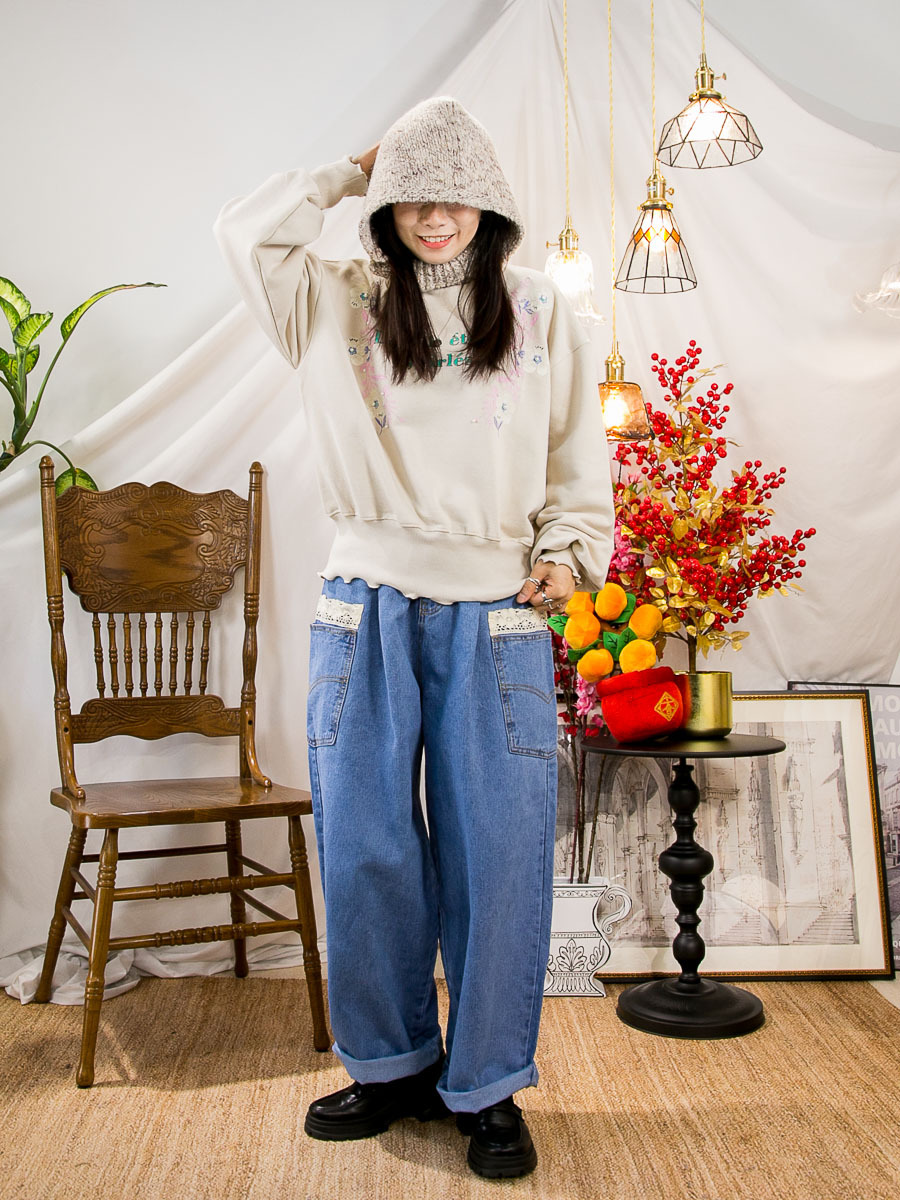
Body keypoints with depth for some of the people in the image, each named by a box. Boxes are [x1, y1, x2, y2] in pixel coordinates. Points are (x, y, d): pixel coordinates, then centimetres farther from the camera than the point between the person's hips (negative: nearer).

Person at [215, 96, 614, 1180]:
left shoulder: (541, 315, 11)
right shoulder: (340, 304, 11)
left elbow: (581, 462, 12)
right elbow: (243, 232, 2)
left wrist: (570, 552, -4)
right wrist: (354, 172, 9)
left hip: (498, 616, -1)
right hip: (368, 609, 1)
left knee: (497, 855, 0)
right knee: (363, 849, 5)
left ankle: (487, 1087, 18)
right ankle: (393, 1063, 25)